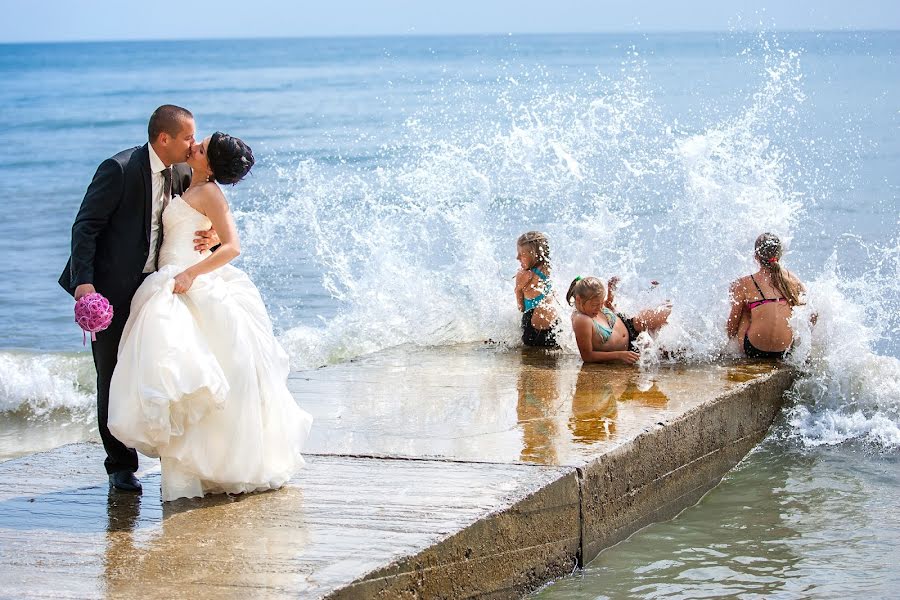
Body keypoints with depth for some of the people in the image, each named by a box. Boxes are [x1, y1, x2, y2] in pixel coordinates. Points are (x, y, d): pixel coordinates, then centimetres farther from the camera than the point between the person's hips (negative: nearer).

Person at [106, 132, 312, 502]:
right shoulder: (192, 190, 20)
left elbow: (232, 246, -17)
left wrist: (191, 273, -25)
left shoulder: (209, 192, -8)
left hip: (192, 289, -9)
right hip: (172, 287, 9)